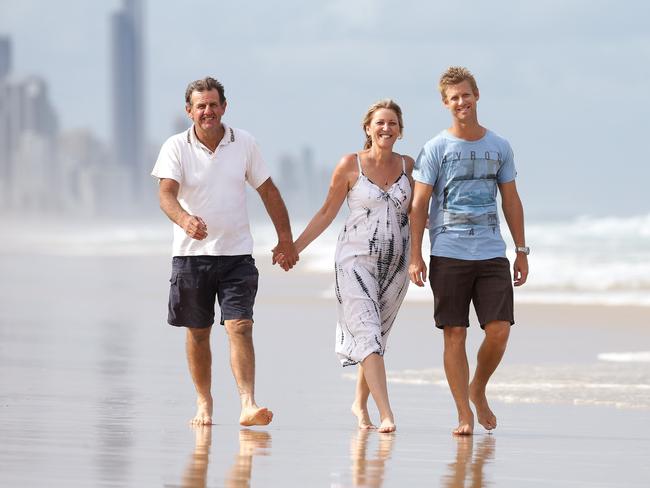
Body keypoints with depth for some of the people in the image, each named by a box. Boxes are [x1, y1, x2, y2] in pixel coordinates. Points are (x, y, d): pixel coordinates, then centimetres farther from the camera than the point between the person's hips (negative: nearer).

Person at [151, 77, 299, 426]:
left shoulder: (244, 144, 3)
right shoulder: (176, 148, -5)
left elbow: (267, 190, 13)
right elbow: (166, 193, -18)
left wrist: (285, 237, 13)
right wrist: (184, 219, -40)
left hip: (237, 253, 0)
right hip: (191, 253, 0)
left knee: (240, 327, -12)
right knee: (198, 332, 9)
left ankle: (248, 405, -19)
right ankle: (204, 402, 25)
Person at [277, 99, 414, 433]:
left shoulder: (408, 166, 5)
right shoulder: (350, 165, -3)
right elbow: (328, 212, 4)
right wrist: (295, 246, 1)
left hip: (395, 264, 3)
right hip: (356, 259, -3)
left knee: (377, 336, 10)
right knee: (368, 335, -14)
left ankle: (360, 404, 29)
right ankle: (386, 414, -21)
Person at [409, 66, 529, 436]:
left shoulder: (499, 148, 10)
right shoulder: (435, 149, 2)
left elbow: (511, 201, 15)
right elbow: (419, 205, 1)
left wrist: (522, 251, 11)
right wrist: (415, 256, -6)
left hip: (492, 254, 2)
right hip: (449, 254, -2)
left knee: (499, 330, -6)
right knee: (455, 334, -3)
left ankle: (478, 390, 20)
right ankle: (464, 413, 3)